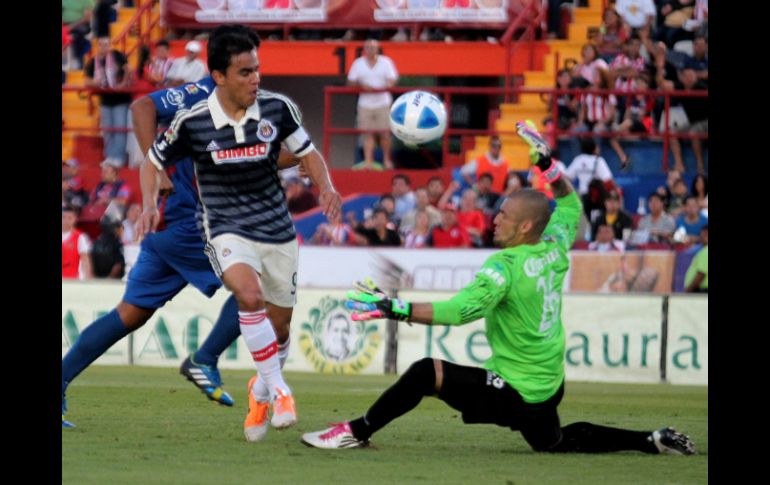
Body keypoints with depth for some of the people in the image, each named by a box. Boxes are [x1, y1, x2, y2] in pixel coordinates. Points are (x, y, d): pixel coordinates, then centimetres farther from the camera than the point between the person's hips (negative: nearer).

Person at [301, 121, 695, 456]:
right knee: (555, 442, 33)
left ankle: (357, 433, -11)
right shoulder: (555, 249, 1)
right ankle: (652, 442, 26)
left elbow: (460, 311, -32)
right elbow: (569, 204, 22)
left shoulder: (506, 266, -21)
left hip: (515, 394, -8)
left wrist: (394, 309, -33)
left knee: (426, 373, -12)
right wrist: (546, 164, 21)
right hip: (550, 386, 8)